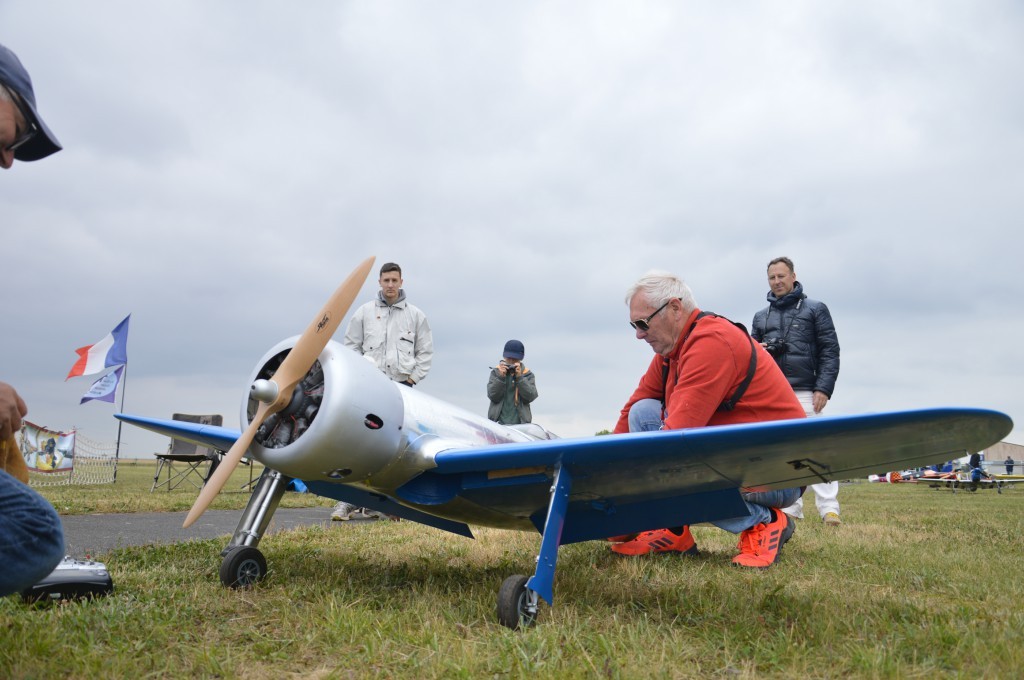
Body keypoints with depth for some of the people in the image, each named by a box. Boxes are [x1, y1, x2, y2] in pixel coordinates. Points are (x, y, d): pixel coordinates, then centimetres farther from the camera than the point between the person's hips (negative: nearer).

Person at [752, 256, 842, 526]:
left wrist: (823, 388, -9)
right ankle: (790, 508, 9)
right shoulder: (761, 316, 19)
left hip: (804, 391, -4)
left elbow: (830, 351, 2)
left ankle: (828, 508, -4)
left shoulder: (815, 309, 8)